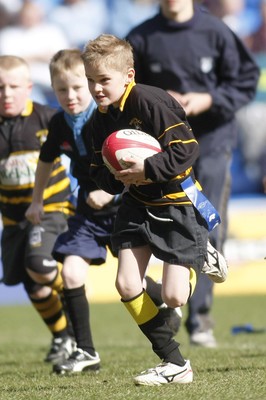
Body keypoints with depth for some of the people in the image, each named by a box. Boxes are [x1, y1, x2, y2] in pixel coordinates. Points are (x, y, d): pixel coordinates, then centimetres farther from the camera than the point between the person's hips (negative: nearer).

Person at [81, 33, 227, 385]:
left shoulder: (150, 102, -22)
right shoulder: (99, 122, 1)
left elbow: (187, 148, -22)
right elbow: (100, 173, 6)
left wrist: (148, 170, -28)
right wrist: (116, 178, -16)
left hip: (176, 202, -7)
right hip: (137, 203, 7)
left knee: (173, 297, -11)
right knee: (126, 285, -6)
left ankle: (201, 260, 25)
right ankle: (174, 364, 5)